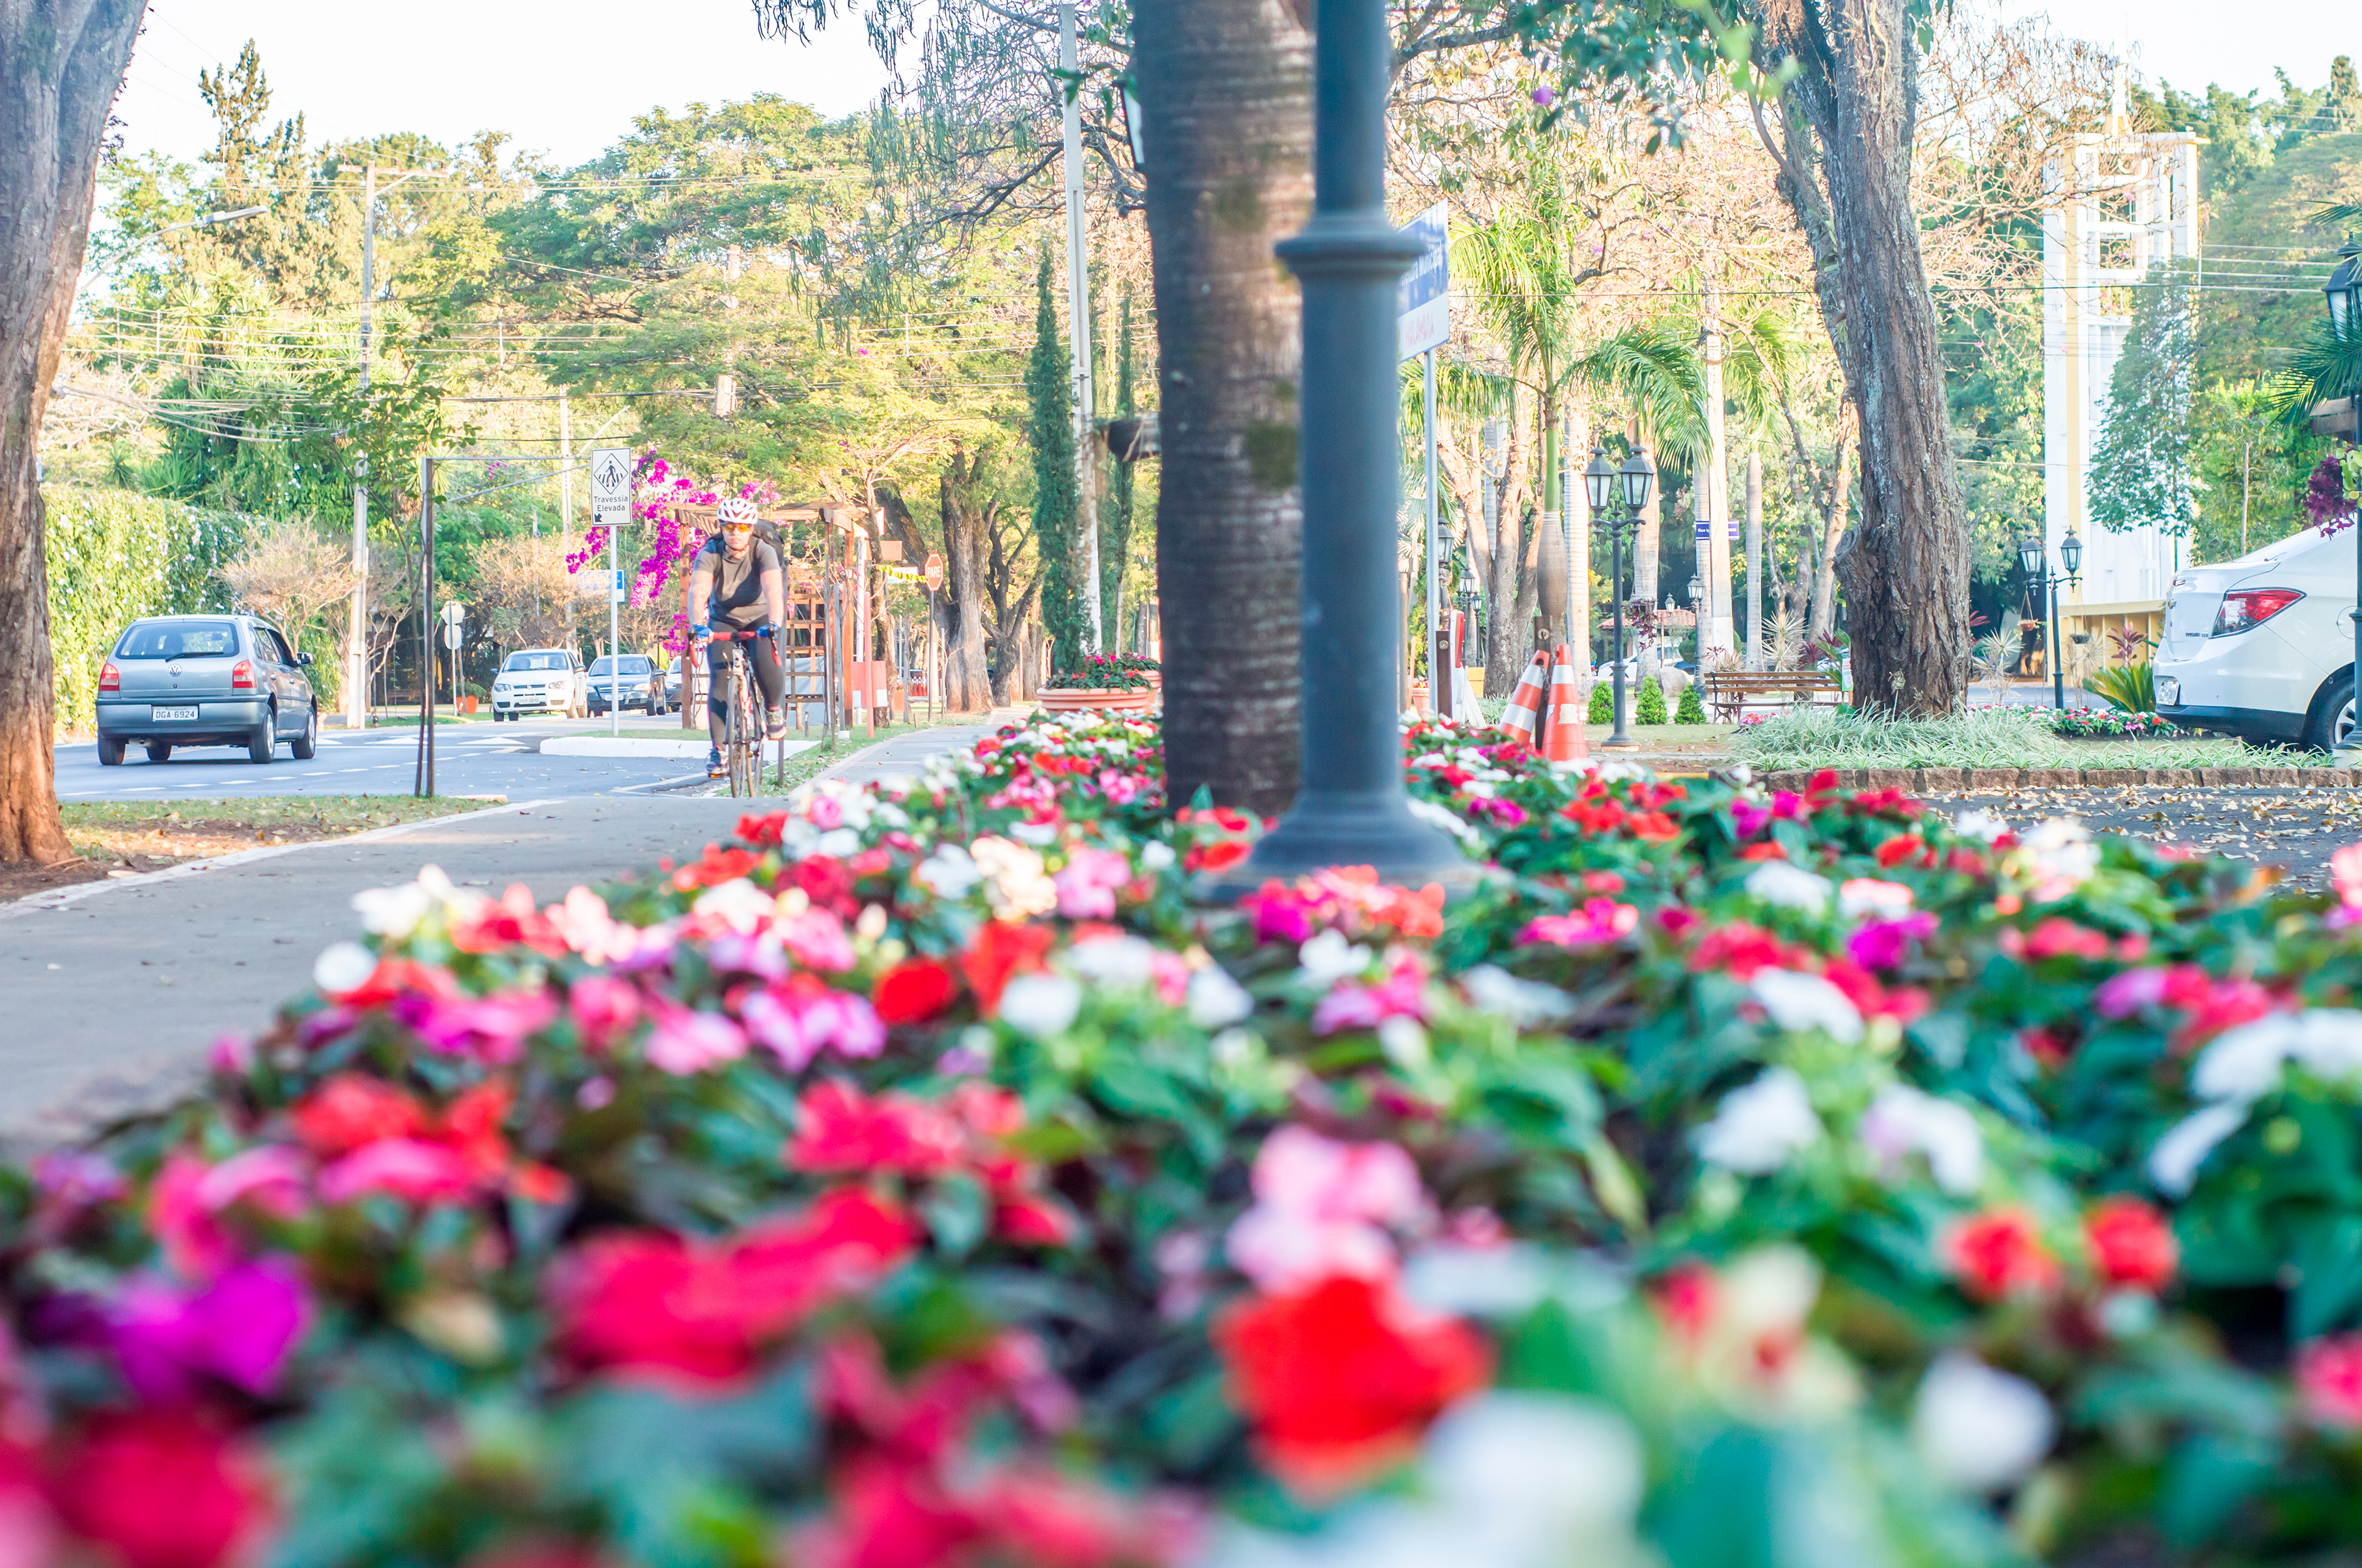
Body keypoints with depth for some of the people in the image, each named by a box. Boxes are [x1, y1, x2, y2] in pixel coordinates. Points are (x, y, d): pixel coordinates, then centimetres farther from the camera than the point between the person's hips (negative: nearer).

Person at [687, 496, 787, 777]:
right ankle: (717, 749, -10)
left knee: (764, 662, -30)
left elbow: (773, 589, -39)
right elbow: (698, 590, -35)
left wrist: (774, 624, -57)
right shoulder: (710, 554, -21)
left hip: (759, 618, -1)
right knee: (719, 678, -17)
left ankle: (774, 708, 1)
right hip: (722, 620, 1)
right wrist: (698, 625, -54)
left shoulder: (764, 552, -23)